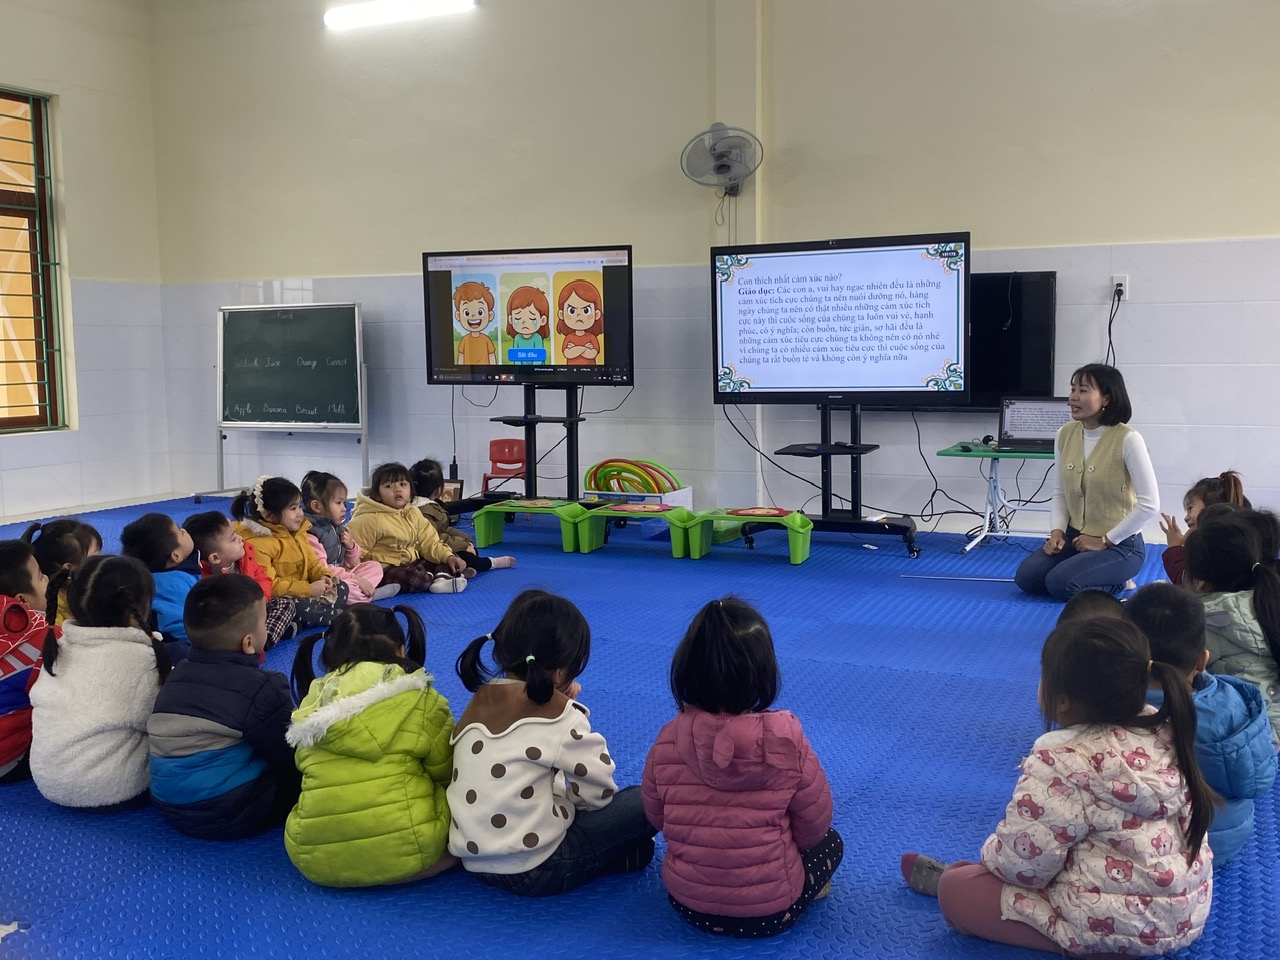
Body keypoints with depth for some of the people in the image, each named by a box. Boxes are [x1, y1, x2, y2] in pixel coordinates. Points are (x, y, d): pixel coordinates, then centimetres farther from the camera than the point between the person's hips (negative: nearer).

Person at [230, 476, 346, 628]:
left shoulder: (298, 533, 7)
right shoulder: (258, 543, -22)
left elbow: (312, 563, 16)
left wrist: (323, 576, -8)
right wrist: (308, 590, -25)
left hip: (303, 594, 9)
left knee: (341, 588, 3)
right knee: (299, 606, -37)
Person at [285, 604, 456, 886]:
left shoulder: (311, 708, 6)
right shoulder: (420, 700, -2)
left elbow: (303, 768, 16)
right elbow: (446, 772, 6)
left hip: (316, 862, 3)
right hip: (406, 854, -3)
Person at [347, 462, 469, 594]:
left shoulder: (413, 514, 7)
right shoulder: (369, 519, -15)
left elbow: (430, 542, 6)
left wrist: (449, 556, -9)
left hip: (412, 564, 8)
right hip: (386, 568, -8)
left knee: (452, 558, 3)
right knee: (418, 578, -36)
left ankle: (442, 579, -27)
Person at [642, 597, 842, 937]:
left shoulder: (667, 742, -18)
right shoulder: (786, 741, -24)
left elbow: (656, 818, -1)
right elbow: (815, 825, -9)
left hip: (687, 903, 3)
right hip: (771, 912, -3)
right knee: (831, 842, 25)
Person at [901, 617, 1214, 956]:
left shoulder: (1062, 764, -27)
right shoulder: (1163, 728, -4)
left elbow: (1024, 862, -21)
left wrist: (992, 855, 2)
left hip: (1112, 928, -8)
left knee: (955, 889, 3)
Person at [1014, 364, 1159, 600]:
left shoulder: (1127, 439, -18)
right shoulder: (1065, 434, 0)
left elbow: (1150, 504, -18)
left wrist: (1105, 541, -16)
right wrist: (1057, 531, -8)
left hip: (1119, 543, -6)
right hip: (1074, 536, 6)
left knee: (1060, 584, -26)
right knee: (1026, 577, -10)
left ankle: (1119, 584, 4)